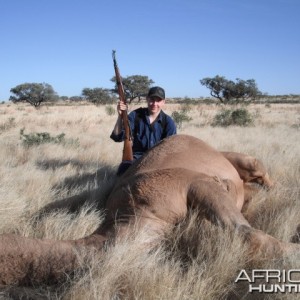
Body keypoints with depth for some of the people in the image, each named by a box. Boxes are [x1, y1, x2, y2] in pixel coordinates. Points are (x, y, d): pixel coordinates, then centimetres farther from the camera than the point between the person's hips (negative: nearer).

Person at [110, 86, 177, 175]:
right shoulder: (135, 115, -4)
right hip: (137, 156, 0)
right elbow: (118, 137, -11)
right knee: (123, 172, -30)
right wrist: (120, 116, -26)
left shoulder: (168, 122, -4)